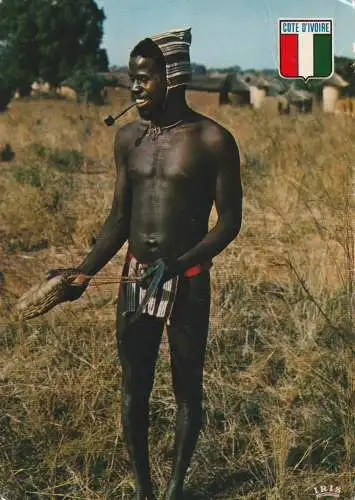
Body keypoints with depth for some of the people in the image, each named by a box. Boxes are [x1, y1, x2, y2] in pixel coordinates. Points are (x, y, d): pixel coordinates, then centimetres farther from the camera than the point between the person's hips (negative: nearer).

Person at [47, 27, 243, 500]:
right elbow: (119, 218, 9)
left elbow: (229, 222, -9)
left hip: (189, 283, -4)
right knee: (134, 388, 11)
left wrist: (179, 263, -23)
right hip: (135, 280, 4)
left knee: (186, 389, 10)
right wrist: (83, 273, -3)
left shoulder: (213, 141, -10)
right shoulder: (128, 137, 5)